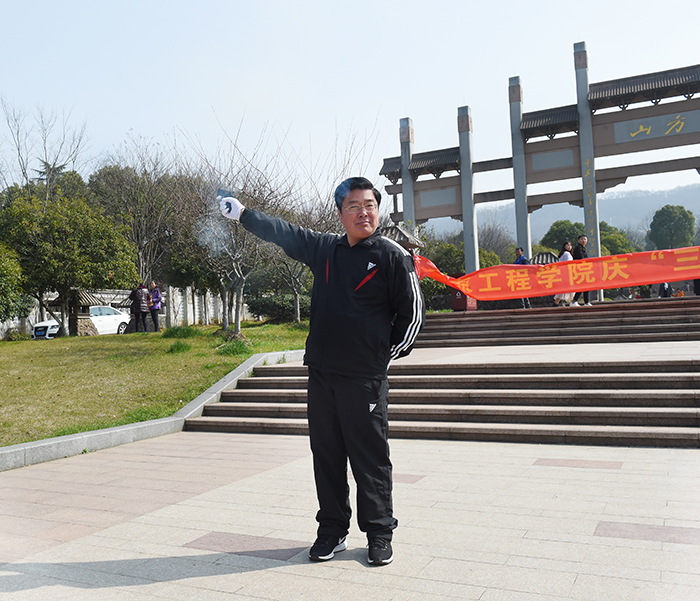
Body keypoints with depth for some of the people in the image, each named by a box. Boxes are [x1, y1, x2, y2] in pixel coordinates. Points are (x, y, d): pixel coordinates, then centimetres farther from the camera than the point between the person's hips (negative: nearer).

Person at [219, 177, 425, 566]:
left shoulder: (394, 256, -4)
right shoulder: (324, 249, 10)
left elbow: (412, 312, 0)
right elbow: (282, 233, 20)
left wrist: (388, 355, 2)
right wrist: (243, 213, 22)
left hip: (365, 378, -5)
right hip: (321, 374, 5)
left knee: (371, 460, 3)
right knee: (326, 457, 12)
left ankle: (380, 535, 20)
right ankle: (332, 530, 26)